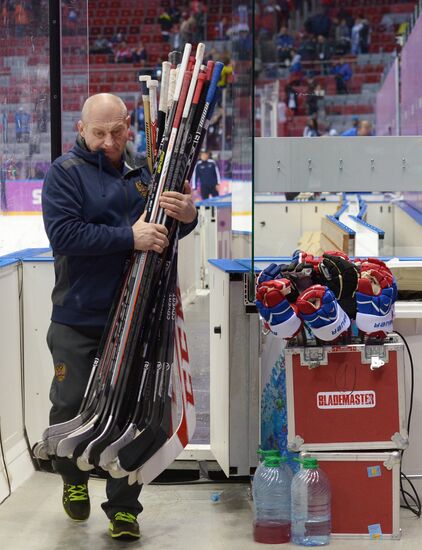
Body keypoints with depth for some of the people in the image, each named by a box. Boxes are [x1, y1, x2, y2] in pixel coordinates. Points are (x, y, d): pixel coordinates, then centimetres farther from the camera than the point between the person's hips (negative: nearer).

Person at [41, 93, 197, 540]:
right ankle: (73, 479, 36)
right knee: (71, 405, 9)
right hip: (77, 320, -3)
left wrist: (187, 215, -10)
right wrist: (130, 238, -25)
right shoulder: (66, 172, -5)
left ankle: (123, 507, 18)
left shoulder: (140, 174, 10)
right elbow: (64, 234, -18)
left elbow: (165, 233, 15)